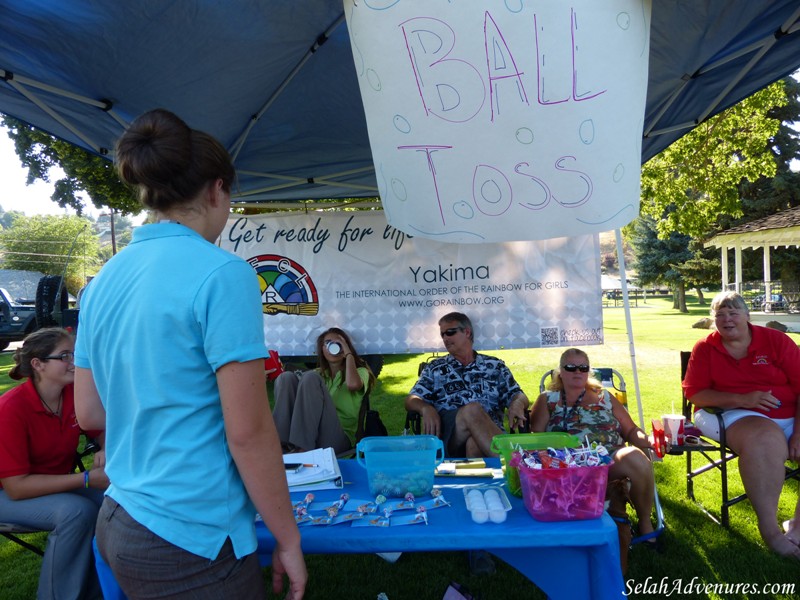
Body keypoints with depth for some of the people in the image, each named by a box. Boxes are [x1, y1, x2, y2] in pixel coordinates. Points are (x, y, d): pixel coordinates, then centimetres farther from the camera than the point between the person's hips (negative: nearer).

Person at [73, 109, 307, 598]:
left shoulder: (103, 282, 3)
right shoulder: (222, 274, -19)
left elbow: (89, 413, 10)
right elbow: (248, 432, -19)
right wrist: (288, 540, -8)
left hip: (117, 525, 8)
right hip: (190, 542, -7)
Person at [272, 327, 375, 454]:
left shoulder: (359, 371, 10)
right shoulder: (318, 373, 25)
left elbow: (353, 385, -16)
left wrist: (349, 354, -3)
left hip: (339, 438, -4)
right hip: (308, 434, 4)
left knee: (311, 377, -22)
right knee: (287, 377, -11)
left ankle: (302, 449, -32)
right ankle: (280, 443, -24)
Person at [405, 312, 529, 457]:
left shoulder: (495, 366, 21)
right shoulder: (435, 368, 22)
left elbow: (519, 396, 17)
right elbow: (411, 400, 14)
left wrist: (517, 404, -9)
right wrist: (426, 408, -11)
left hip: (490, 432, 0)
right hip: (446, 437, 1)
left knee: (475, 443, -40)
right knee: (473, 410, -34)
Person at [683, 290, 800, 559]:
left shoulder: (776, 340, 4)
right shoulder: (705, 348, 3)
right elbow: (693, 393, -3)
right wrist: (742, 399, -16)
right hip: (734, 415, -3)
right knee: (765, 439, -35)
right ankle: (769, 529, -26)